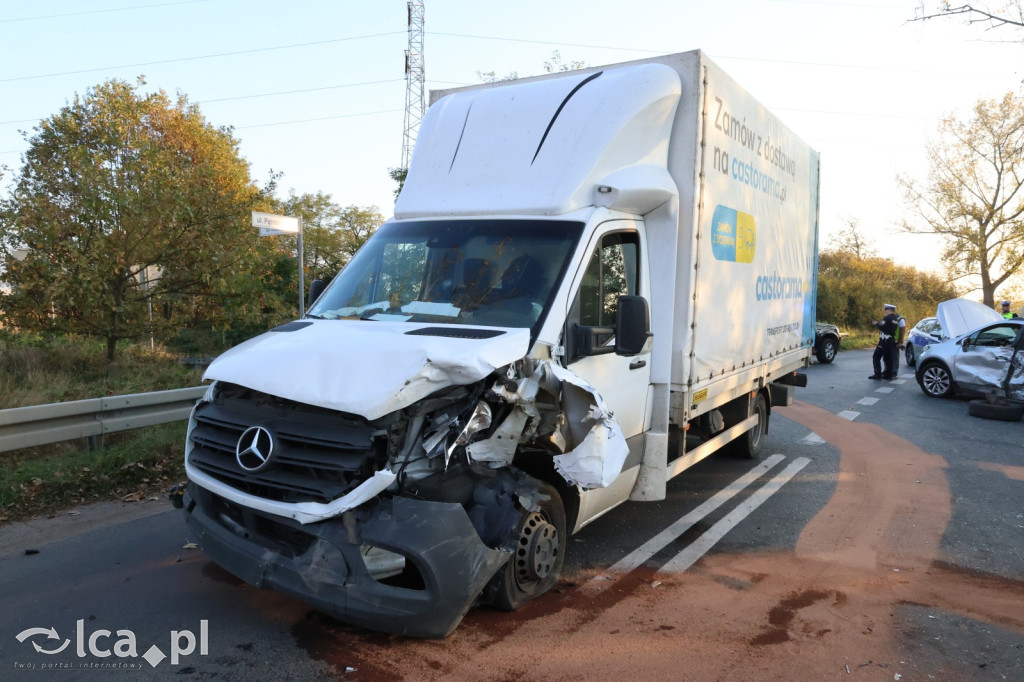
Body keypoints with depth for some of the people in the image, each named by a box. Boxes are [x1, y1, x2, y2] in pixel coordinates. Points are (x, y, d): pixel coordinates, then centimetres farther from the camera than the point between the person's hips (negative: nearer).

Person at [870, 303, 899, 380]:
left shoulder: (887, 318, -14)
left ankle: (877, 374, -10)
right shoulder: (895, 319, 14)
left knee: (876, 357, -5)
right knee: (888, 358, 12)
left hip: (884, 340, -9)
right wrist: (879, 324, 15)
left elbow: (882, 327, -21)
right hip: (891, 341, 9)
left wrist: (876, 324, -4)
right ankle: (888, 374, 12)